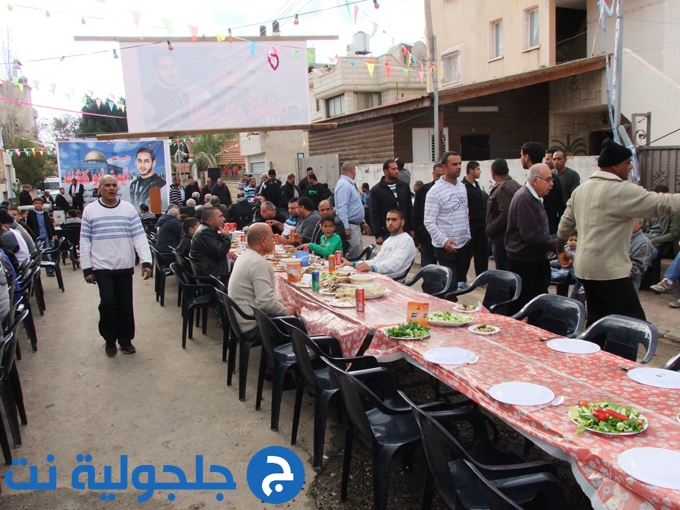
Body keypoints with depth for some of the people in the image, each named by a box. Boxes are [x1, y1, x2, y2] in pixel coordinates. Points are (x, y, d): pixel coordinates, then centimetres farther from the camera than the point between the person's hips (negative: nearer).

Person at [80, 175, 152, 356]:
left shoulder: (129, 208, 2)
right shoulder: (90, 210, 1)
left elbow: (139, 236, -3)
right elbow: (84, 241, 1)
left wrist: (146, 262, -12)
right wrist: (87, 268, -4)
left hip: (125, 266, 2)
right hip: (102, 267, -2)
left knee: (125, 304, 8)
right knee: (108, 302, -9)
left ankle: (125, 339, 25)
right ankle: (110, 340, 13)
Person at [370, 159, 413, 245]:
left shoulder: (404, 186, 8)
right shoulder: (376, 190, -2)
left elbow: (409, 209, 13)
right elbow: (374, 214, -4)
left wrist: (412, 229, 9)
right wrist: (378, 235, -10)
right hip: (387, 233, -3)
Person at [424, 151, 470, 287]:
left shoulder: (462, 186, 9)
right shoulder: (435, 191, -13)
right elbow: (429, 222, -16)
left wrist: (468, 234, 12)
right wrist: (444, 241, -22)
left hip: (463, 244, 7)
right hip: (445, 247, -7)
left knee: (461, 280, 13)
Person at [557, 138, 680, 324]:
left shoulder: (581, 189, 10)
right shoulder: (623, 191, -14)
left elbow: (565, 223, 18)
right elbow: (664, 203, -19)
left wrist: (560, 250, 30)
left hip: (584, 268, 9)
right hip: (609, 271, -8)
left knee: (596, 320, 16)